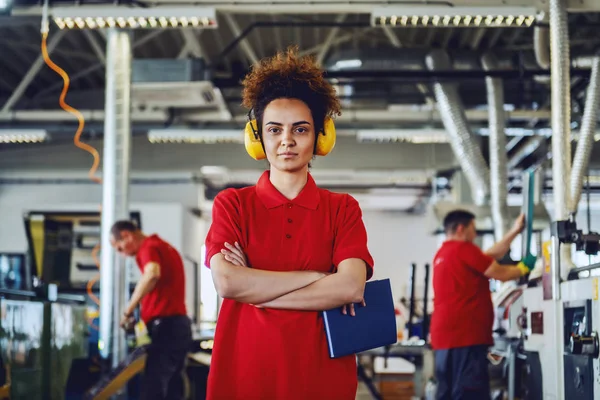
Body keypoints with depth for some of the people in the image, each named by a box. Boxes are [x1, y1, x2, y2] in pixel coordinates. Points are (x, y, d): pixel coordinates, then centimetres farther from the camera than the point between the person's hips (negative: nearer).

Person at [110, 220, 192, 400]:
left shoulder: (149, 247, -9)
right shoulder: (163, 246, 21)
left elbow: (152, 274, -29)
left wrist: (128, 310, -21)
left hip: (165, 326, -10)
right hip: (178, 325, 10)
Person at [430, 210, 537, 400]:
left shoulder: (443, 254, 20)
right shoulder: (464, 249, -8)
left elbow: (491, 256, 24)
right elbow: (501, 274, -4)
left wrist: (514, 232, 26)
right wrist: (524, 266, 14)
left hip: (445, 335, 10)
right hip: (465, 334, -10)